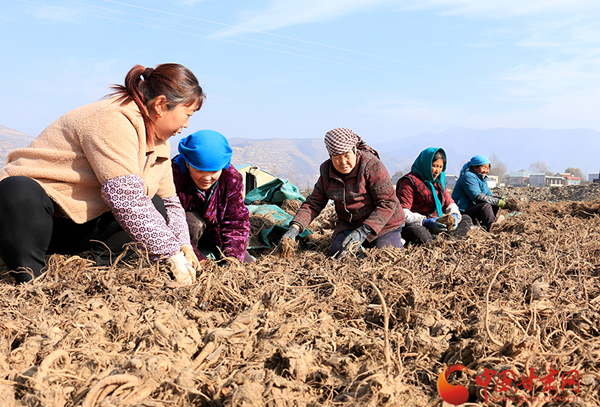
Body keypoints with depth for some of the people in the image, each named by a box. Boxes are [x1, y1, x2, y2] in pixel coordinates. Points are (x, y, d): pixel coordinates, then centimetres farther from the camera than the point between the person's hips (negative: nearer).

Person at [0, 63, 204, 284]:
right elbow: (126, 199, -31)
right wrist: (171, 253, -29)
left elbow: (170, 201, 13)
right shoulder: (113, 120, -23)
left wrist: (182, 244, -6)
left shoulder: (159, 142, 8)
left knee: (156, 207, -2)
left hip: (79, 231, 8)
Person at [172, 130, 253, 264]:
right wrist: (199, 260, -41)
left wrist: (232, 256, -32)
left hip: (213, 235, 3)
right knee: (193, 222, -37)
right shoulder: (174, 177, -32)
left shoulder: (232, 178, -19)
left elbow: (236, 222, -15)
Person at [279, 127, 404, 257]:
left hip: (382, 224, -4)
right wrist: (294, 228, -16)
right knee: (336, 252, -19)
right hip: (349, 224, 4)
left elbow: (387, 203, -23)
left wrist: (363, 232, -33)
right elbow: (314, 203, 1)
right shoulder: (327, 171, -3)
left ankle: (396, 241, 16)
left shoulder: (372, 166, -21)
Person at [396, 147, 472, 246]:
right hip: (416, 226, -8)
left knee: (466, 220, -3)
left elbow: (449, 203, 17)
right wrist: (425, 222, -29)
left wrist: (454, 215, -8)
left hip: (437, 225, 8)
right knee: (419, 234, -42)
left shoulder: (439, 181, 15)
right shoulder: (410, 181, -10)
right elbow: (402, 213, -18)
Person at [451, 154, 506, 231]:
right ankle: (491, 226, -51)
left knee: (494, 205, 1)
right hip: (462, 209, -11)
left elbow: (489, 196, 17)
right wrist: (498, 202, -24)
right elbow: (477, 196, -24)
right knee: (486, 205, -30)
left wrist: (502, 201, -5)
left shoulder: (482, 179, 20)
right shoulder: (469, 177, -13)